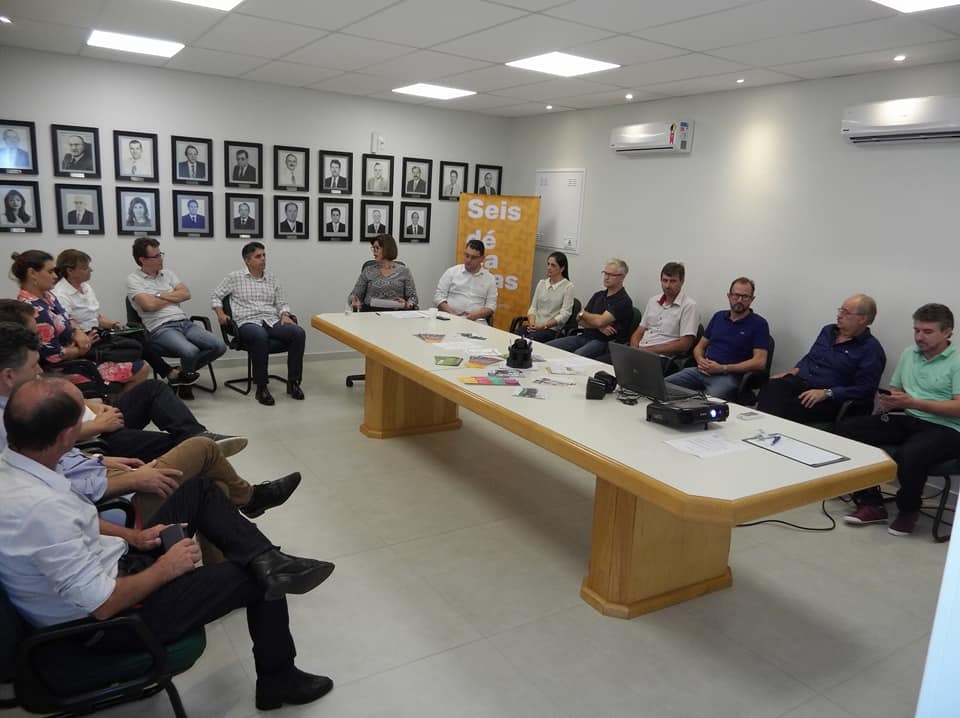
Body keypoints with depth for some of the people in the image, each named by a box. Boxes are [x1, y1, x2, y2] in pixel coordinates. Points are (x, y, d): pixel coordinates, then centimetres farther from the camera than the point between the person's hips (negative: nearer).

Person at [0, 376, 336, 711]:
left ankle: (268, 560, -5)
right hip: (108, 621, -9)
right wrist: (165, 568, -15)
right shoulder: (40, 508, -36)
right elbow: (103, 605, -29)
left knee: (200, 490, 9)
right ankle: (278, 681, 21)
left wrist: (132, 536, 3)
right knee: (259, 579, -1)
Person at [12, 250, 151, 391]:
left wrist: (77, 333, -7)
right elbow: (54, 355, -25)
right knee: (140, 370, -8)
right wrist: (82, 350, -7)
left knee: (142, 367, 11)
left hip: (74, 354, 10)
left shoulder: (46, 295, 3)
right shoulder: (34, 310, -26)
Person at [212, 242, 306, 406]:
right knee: (261, 336, -41)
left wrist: (285, 315, -1)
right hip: (248, 323, -4)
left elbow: (282, 303, 20)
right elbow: (215, 296, 16)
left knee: (299, 332, -27)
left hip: (272, 322, 4)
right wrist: (220, 314, 0)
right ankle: (261, 387, -31)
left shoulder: (272, 278, 19)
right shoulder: (235, 277, 9)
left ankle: (293, 382, -19)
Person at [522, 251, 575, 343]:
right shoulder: (541, 283, 14)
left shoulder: (568, 286, -2)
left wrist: (543, 325, -16)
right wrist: (532, 323, -9)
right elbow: (533, 307, 11)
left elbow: (564, 315, -9)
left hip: (552, 329, -5)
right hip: (534, 326, 5)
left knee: (528, 341, -34)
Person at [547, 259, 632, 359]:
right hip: (584, 336, 7)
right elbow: (580, 320, 11)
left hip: (603, 342, -7)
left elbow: (600, 321, -18)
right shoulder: (598, 295, 18)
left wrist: (583, 313, 3)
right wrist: (599, 327, -9)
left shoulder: (624, 301, -6)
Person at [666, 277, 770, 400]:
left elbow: (759, 361, -7)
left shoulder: (758, 323, 2)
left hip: (729, 376, -5)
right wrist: (701, 361, -3)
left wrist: (722, 368, -14)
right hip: (703, 371, 5)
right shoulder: (718, 316, 18)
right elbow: (699, 346, 22)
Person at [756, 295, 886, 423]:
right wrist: (793, 371, 9)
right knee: (772, 387, -30)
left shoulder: (871, 350, -1)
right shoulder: (828, 331, 20)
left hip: (828, 400, -5)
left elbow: (865, 389, -11)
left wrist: (826, 393, -19)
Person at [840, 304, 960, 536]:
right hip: (905, 420, 7)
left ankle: (908, 510, -4)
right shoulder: (908, 354, 14)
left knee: (908, 455, -39)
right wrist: (888, 402, -5)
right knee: (846, 429, -13)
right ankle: (871, 504, -8)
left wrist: (912, 402, -22)